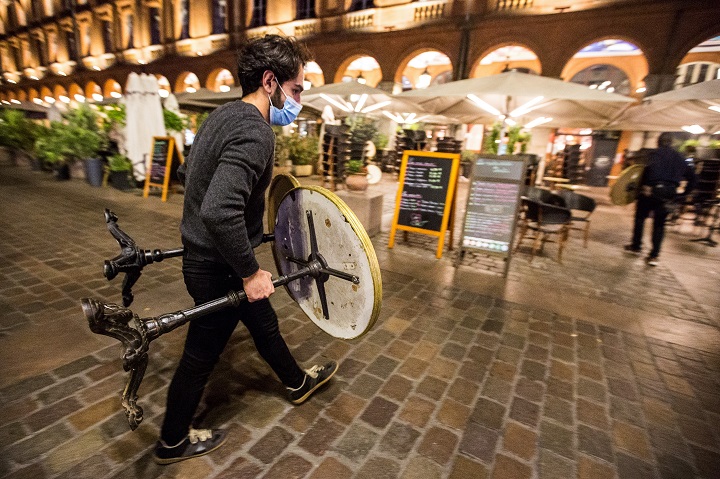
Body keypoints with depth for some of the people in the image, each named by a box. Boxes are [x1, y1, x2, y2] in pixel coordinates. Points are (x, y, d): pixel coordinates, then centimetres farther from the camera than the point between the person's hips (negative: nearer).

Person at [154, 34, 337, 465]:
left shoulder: (224, 115, 5)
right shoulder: (255, 133, -26)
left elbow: (188, 172, 17)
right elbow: (220, 211, -39)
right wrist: (250, 272, -26)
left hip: (203, 251, 10)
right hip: (218, 269, -10)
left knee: (263, 321, 25)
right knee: (201, 355, 12)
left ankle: (297, 382, 50)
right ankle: (173, 442, 40)